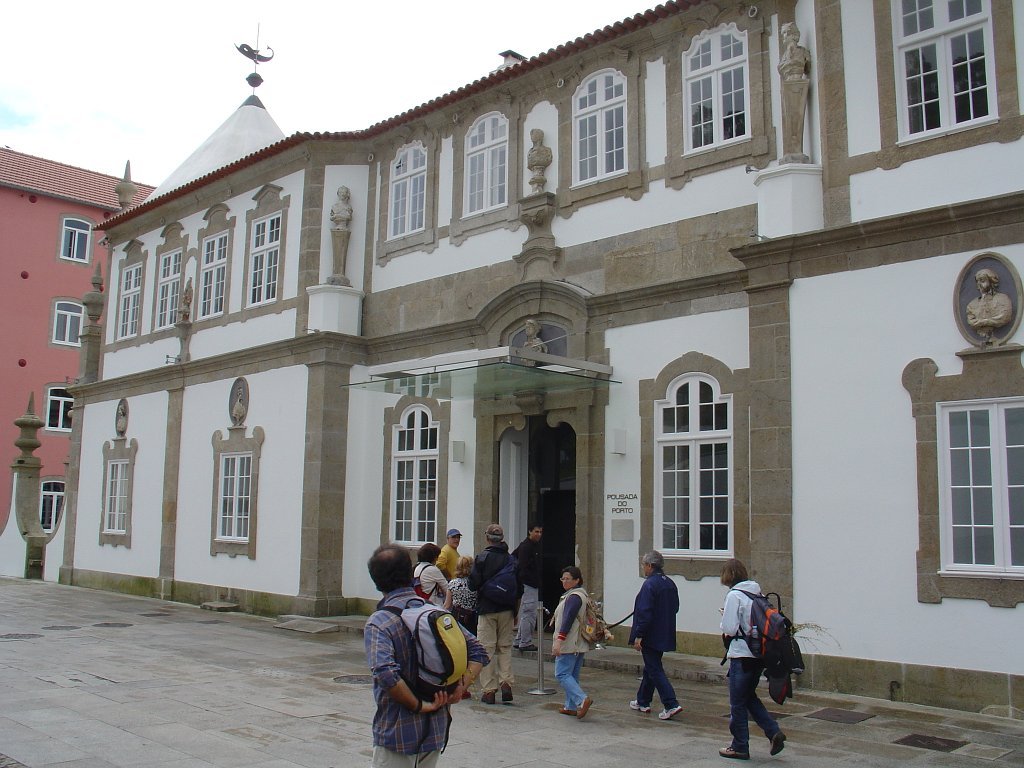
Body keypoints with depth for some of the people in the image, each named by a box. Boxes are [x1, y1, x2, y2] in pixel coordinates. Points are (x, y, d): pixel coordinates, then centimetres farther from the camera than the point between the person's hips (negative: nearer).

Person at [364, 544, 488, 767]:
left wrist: (418, 705, -19)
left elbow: (385, 674, -30)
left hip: (397, 734, -6)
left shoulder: (379, 622, -16)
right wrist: (460, 687, -6)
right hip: (436, 730, 6)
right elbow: (478, 652, 2)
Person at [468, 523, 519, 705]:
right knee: (505, 647, 14)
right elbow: (518, 587, 5)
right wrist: (515, 611, 16)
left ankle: (489, 690, 2)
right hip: (506, 609, 3)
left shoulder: (482, 557, -9)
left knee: (487, 649, 2)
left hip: (486, 609, -3)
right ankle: (506, 682, 2)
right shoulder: (511, 559, 2)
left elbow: (473, 584, -12)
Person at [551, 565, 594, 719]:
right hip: (580, 644, 10)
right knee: (573, 675, 13)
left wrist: (559, 640, -27)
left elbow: (568, 620, -23)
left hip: (569, 644, -10)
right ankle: (571, 706, 16)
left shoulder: (573, 597, -15)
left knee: (562, 674, -9)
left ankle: (582, 700, -19)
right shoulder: (583, 594, 17)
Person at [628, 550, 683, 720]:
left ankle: (671, 705, -10)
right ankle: (643, 701, 30)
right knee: (650, 668, 19)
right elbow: (675, 608, 16)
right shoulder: (670, 584, 8)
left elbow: (644, 612, -23)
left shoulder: (649, 584, -19)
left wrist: (638, 636, -19)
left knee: (655, 670, -4)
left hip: (650, 636, -9)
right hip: (665, 635, 9)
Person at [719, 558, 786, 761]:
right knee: (750, 697, 21)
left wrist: (724, 617, 2)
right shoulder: (757, 592, 7)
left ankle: (740, 747, 14)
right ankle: (774, 732, 8)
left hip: (742, 655, -8)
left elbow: (729, 628, -18)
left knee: (738, 703, 5)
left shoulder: (734, 595, -15)